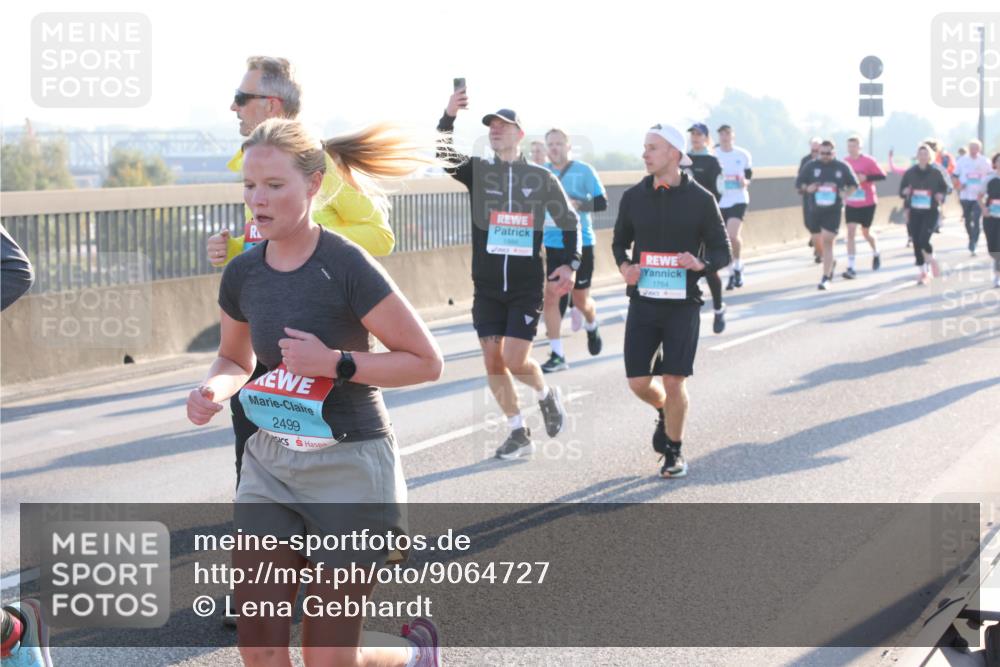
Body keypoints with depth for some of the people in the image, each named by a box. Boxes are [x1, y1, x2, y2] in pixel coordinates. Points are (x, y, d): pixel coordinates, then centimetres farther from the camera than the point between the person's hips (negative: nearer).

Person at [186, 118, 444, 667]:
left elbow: (426, 362, -11)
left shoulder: (347, 266, -17)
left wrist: (334, 363, -22)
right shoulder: (242, 274, 0)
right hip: (271, 462, 5)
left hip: (350, 462, -5)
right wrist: (213, 389, -4)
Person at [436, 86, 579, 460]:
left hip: (527, 287, -3)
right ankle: (519, 434, 17)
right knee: (493, 363, 2)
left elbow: (569, 221, 10)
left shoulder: (542, 177, 1)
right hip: (487, 286, 3)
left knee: (515, 361, -11)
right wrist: (448, 117, -32)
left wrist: (570, 264, -2)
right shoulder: (477, 171, 3)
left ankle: (546, 394, 21)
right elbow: (443, 155, -15)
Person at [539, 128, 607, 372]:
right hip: (550, 245, 2)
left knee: (580, 299, 7)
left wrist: (576, 204, -23)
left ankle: (591, 326, 43)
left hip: (580, 243, -2)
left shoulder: (584, 171, -6)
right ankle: (557, 355, 1)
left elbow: (602, 203, -9)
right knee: (550, 296, -6)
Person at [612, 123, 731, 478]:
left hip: (683, 304, -3)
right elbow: (620, 241, 16)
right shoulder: (633, 197, 3)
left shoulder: (700, 200, -4)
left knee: (674, 382, -4)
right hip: (643, 302, 3)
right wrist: (624, 265, -6)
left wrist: (701, 264, -21)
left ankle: (673, 452, 16)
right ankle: (665, 413, 35)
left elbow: (722, 251, 1)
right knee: (638, 382, 1)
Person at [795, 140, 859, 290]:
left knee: (827, 241, -11)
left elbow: (853, 184, 12)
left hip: (834, 211, -3)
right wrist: (807, 188, -16)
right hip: (815, 210, 3)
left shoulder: (843, 167, -1)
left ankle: (826, 279, -8)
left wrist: (845, 195, -7)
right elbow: (799, 183, 6)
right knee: (817, 241, 13)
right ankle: (831, 262, 44)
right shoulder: (811, 166, 0)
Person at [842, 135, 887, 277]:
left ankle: (876, 254, 42)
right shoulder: (845, 161, 1)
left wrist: (866, 177, -24)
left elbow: (882, 176, -12)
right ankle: (851, 268, -11)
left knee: (866, 232, 10)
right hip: (851, 203, 3)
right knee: (851, 232, -9)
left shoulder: (868, 161, -11)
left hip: (868, 203, -3)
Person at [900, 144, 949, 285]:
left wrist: (941, 196, -11)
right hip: (914, 212, 3)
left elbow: (944, 187, 10)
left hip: (930, 212, -3)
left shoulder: (935, 173, -3)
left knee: (923, 240, -18)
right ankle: (923, 272, 18)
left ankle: (931, 260, 13)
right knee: (916, 243, 3)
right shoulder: (910, 173, 1)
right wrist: (905, 192, -15)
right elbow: (901, 191, 7)